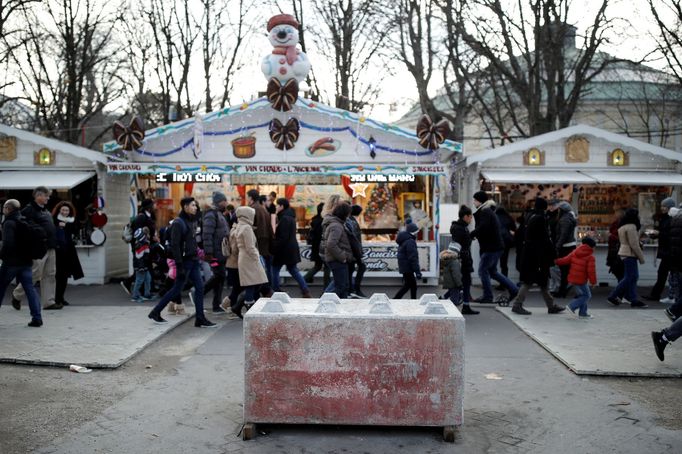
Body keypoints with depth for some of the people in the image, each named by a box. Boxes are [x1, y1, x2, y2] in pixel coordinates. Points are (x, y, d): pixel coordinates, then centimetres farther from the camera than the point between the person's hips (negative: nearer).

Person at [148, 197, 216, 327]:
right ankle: (155, 312, 17)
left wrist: (197, 258, 14)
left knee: (200, 287, 2)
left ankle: (200, 319, 5)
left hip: (193, 261, 8)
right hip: (184, 261, -8)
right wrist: (179, 266, -21)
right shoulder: (178, 223, -14)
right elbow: (175, 246, -18)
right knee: (177, 289, 1)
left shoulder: (192, 221, 12)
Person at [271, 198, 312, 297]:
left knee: (275, 270, 3)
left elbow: (283, 237, -22)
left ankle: (276, 292, 9)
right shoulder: (290, 217, 13)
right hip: (292, 249, 10)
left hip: (284, 250, -10)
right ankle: (305, 291, 11)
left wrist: (274, 248, -16)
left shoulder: (284, 218, -17)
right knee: (293, 270, 15)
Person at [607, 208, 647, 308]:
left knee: (632, 277, 11)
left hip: (625, 253, 10)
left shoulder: (623, 226, 15)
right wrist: (641, 257, -13)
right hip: (630, 254, -10)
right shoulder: (631, 227, -16)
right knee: (630, 277, -5)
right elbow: (634, 244, -19)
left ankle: (633, 300, 13)